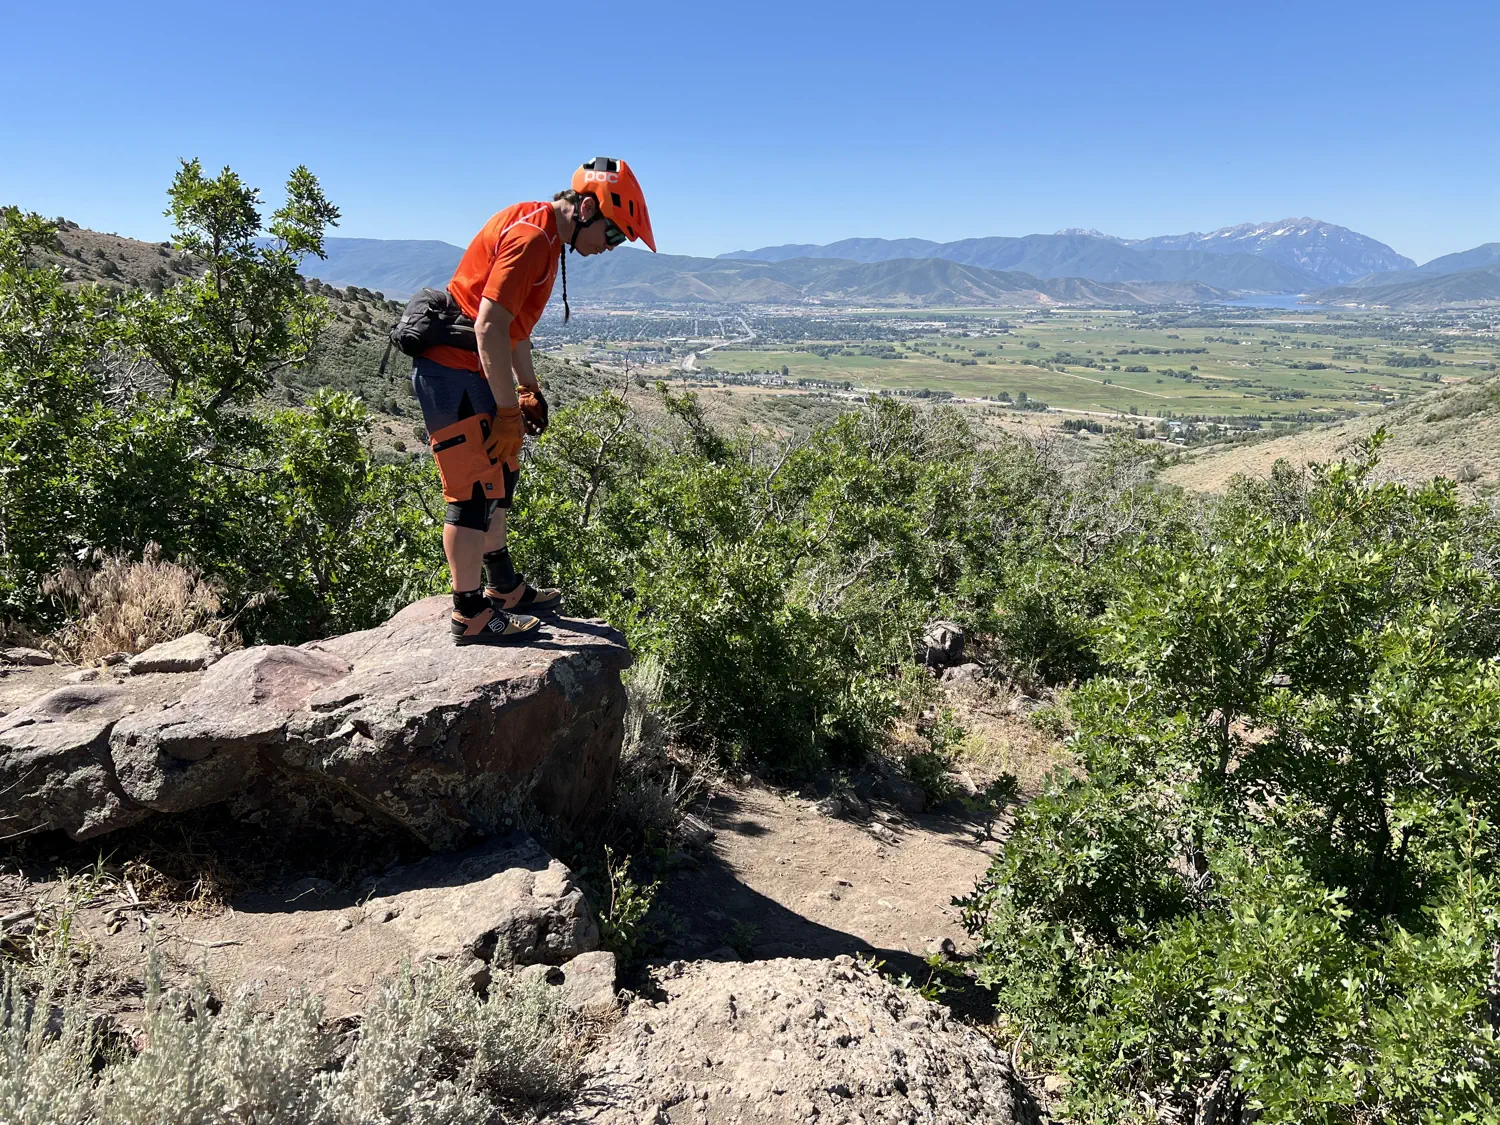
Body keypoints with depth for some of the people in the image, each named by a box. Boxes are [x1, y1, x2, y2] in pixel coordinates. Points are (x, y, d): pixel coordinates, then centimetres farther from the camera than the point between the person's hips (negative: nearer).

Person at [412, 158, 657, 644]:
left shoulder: (544, 233, 12)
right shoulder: (531, 237, -20)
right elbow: (489, 329, -25)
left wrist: (529, 389, 18)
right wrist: (508, 412, -21)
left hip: (473, 370, 11)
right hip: (453, 371, -11)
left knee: (499, 477, 17)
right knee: (474, 491, -6)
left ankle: (503, 588, 30)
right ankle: (471, 616, 3)